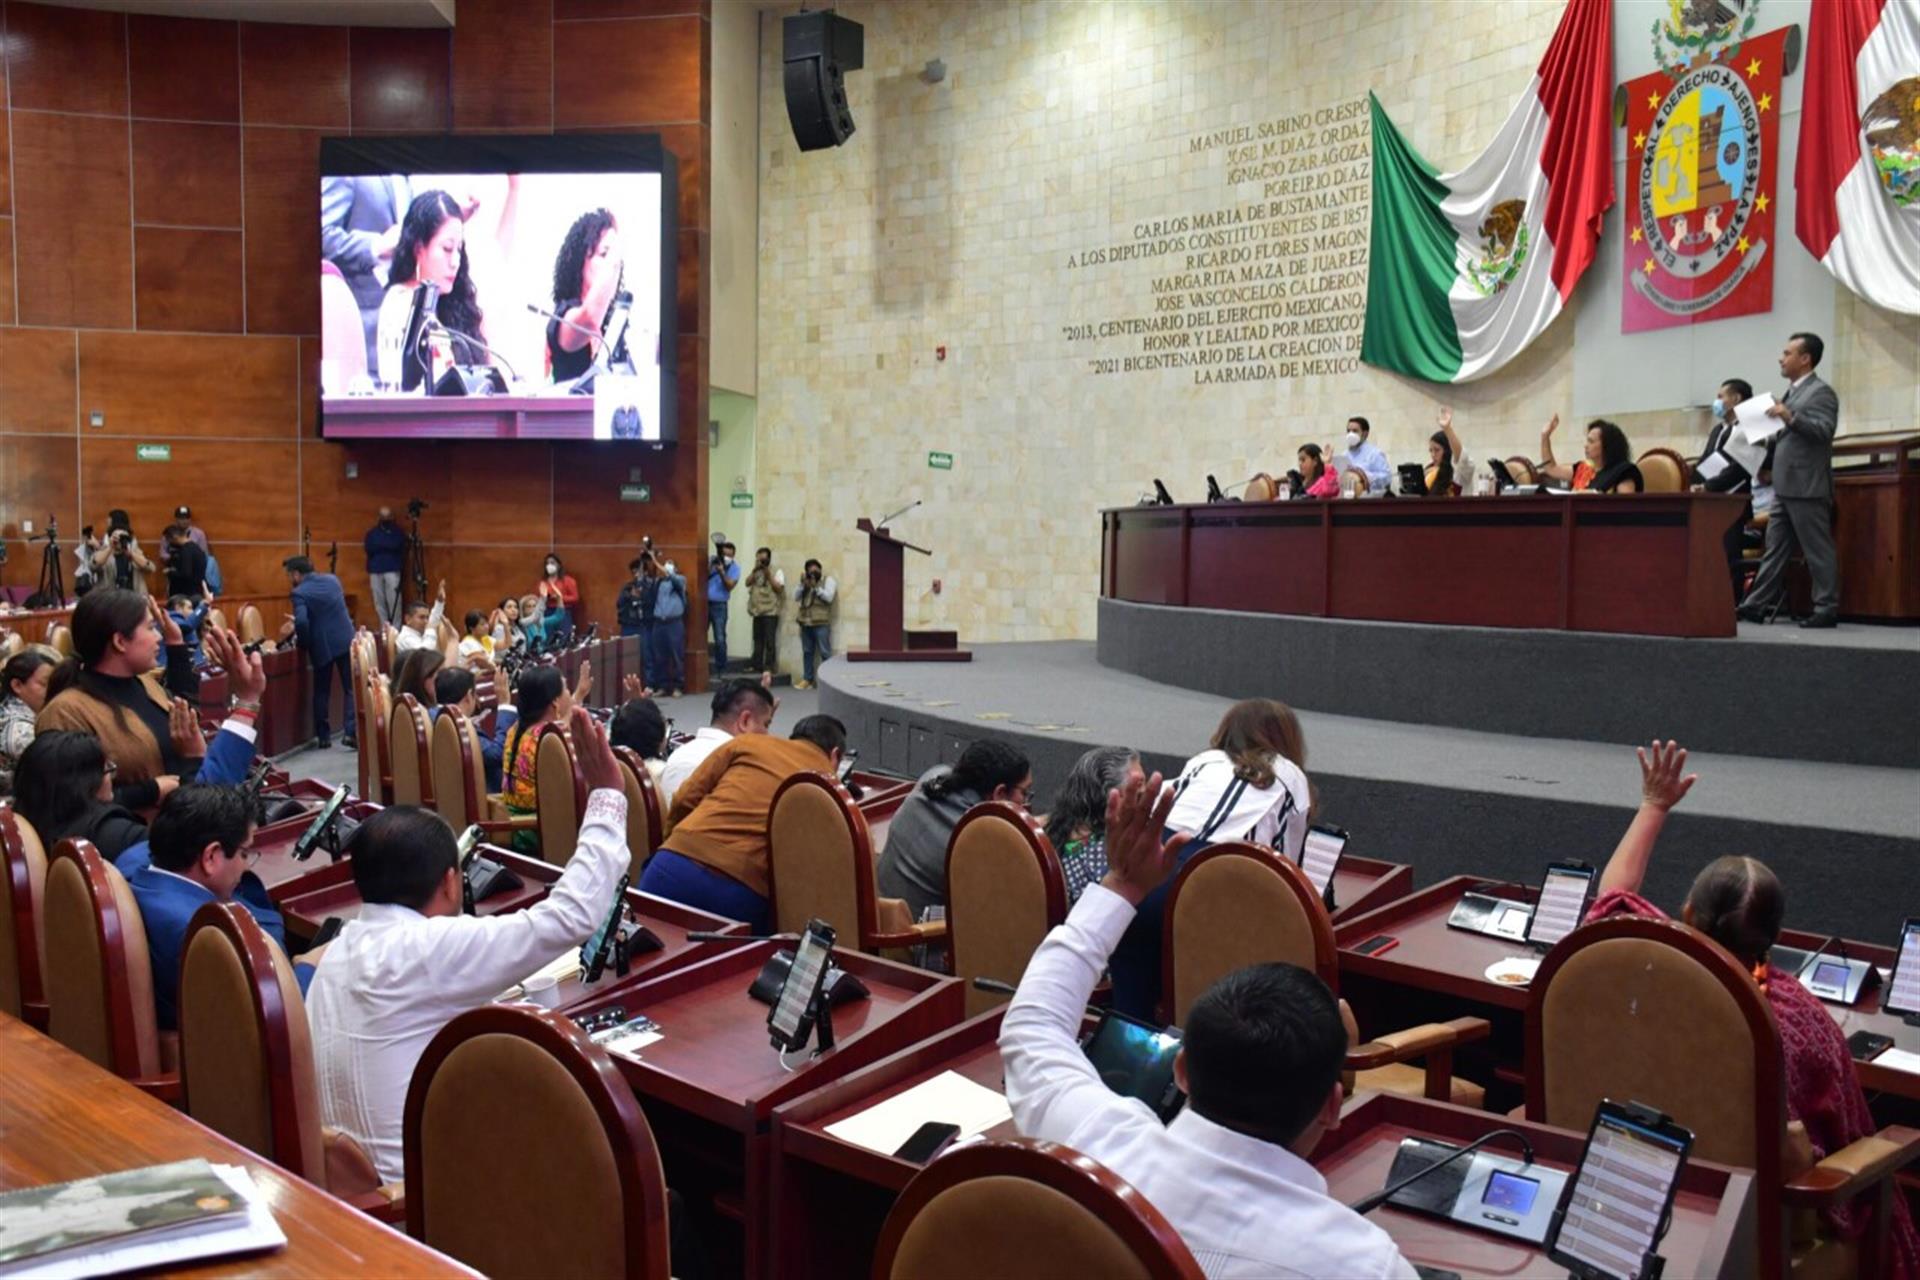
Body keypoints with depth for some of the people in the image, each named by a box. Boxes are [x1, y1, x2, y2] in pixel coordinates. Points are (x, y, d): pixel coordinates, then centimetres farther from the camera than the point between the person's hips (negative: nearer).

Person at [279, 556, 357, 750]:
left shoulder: (300, 593, -9)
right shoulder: (332, 579, 10)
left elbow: (302, 622, -22)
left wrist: (304, 643, -2)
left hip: (323, 646, -3)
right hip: (346, 641, 3)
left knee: (321, 692, 11)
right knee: (351, 688, 6)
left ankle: (323, 736, 14)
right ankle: (350, 732, -5)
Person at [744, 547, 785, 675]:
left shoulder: (776, 572, 1)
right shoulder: (756, 572, 17)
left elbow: (779, 588, -10)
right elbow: (747, 583, 3)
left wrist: (768, 574, -13)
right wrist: (755, 570, -8)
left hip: (770, 612, -5)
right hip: (757, 611, 6)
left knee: (769, 641, -8)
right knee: (758, 640, 9)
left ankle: (768, 668, -8)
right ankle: (757, 666, 15)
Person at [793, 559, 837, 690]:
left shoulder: (828, 580, 1)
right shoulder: (805, 581, 18)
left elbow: (829, 597, -13)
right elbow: (796, 597, 10)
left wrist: (815, 587, -15)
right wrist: (803, 585, -3)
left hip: (821, 623, -6)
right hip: (805, 622, 6)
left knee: (825, 652, -6)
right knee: (807, 652, 10)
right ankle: (807, 679, 15)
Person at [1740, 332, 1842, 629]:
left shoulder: (1821, 392, -8)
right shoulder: (1791, 392, 19)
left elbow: (1824, 430, -20)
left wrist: (1790, 417, -30)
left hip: (1807, 487, -9)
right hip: (1785, 487, 9)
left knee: (1817, 550, -4)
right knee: (1775, 548, 8)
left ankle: (1826, 609, 1)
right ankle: (1758, 605, 10)